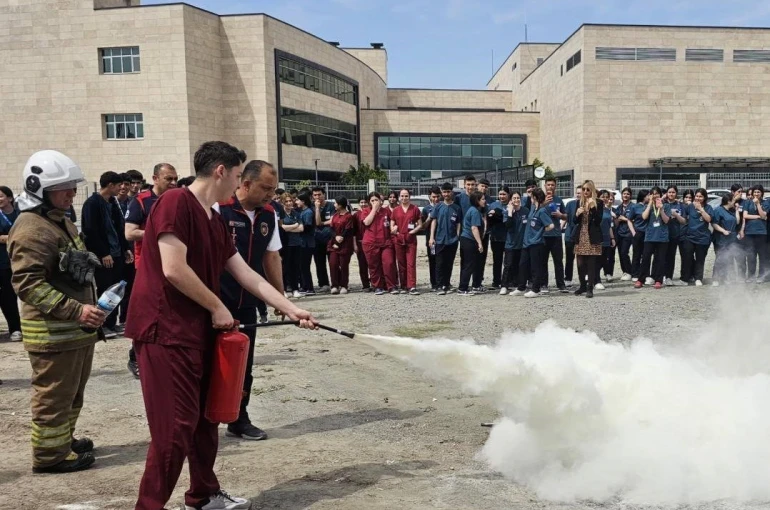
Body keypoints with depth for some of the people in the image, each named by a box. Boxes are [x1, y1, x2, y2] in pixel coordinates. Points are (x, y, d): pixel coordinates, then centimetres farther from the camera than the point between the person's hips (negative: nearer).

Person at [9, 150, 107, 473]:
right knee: (54, 396, 2)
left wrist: (87, 309, 21)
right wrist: (75, 310, -30)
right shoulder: (31, 228, -18)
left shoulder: (62, 222, 16)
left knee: (72, 392, 21)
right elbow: (27, 283, -26)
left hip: (77, 328, 10)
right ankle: (50, 454, 15)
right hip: (53, 332, -10)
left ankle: (64, 440, 35)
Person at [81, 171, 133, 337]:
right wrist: (103, 253, -18)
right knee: (104, 290, -1)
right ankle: (101, 325, 9)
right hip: (102, 256, -8)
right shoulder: (92, 203, -11)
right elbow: (90, 231, -16)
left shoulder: (113, 203, 14)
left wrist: (125, 248, 12)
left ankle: (111, 323, 18)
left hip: (116, 254, 8)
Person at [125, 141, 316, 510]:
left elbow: (248, 277, 15)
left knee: (205, 419, 17)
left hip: (198, 330, 10)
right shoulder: (175, 202, -14)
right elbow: (174, 270, -22)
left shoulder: (215, 221, 14)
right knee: (175, 427, -6)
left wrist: (292, 310, 13)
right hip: (166, 330, -9)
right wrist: (217, 307, -11)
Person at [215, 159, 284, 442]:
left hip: (248, 303, 6)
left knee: (244, 363, 13)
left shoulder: (269, 214, 3)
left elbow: (272, 257, 12)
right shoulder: (218, 209, -16)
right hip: (216, 302, -6)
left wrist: (280, 298, 13)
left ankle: (239, 420, 28)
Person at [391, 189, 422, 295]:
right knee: (401, 264, 6)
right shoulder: (395, 210, 9)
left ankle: (412, 287, -11)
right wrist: (394, 230, -7)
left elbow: (420, 224, 5)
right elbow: (392, 225, 12)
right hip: (398, 239, 2)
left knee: (411, 263, -8)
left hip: (411, 239, -2)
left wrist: (413, 231, -10)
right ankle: (404, 287, 12)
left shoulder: (415, 209, 4)